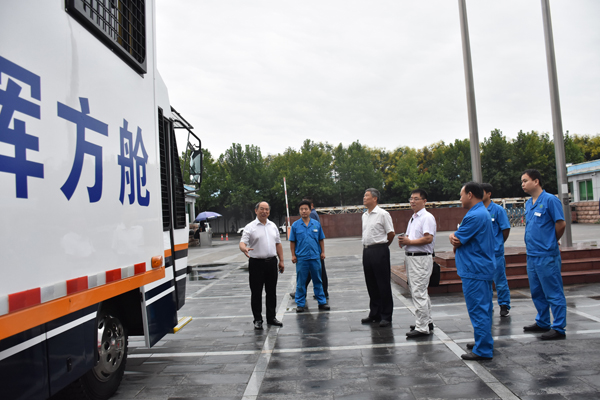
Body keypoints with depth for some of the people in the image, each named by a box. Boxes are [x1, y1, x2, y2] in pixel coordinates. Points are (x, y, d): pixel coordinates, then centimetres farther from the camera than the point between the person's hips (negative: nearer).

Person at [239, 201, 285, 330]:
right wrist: (244, 249, -36)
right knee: (256, 293, 3)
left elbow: (278, 244, 17)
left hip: (271, 262, 5)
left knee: (271, 291, 11)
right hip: (256, 263, -4)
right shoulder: (250, 227, -4)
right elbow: (242, 243, -13)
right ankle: (258, 319, 15)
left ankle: (271, 317, 24)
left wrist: (281, 261, 12)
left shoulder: (273, 226, 12)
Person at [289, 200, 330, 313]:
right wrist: (293, 255, -1)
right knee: (300, 282, 6)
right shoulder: (295, 225, 0)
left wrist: (322, 252, 5)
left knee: (317, 280, 10)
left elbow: (321, 239, 10)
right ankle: (300, 304, 16)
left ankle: (322, 302, 19)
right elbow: (292, 241, 3)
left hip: (315, 257, 1)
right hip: (301, 258, -1)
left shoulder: (316, 224, 5)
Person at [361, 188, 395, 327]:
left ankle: (386, 316, 8)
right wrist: (365, 249, 14)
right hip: (367, 251, 8)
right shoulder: (364, 215, 14)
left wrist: (382, 246, 5)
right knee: (371, 285, 13)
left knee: (383, 285, -1)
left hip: (379, 250, -7)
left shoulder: (382, 214, -9)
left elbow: (391, 234, -5)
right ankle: (374, 314, 23)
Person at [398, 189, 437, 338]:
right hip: (411, 258, 10)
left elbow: (428, 238, -22)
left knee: (419, 293, -9)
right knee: (420, 292, 18)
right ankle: (427, 322, 30)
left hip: (421, 258, -10)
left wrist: (409, 242, -16)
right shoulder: (413, 218, 19)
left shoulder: (427, 217, -12)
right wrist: (403, 240, 4)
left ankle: (422, 328, -2)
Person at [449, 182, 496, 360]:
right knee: (483, 308, 18)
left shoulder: (475, 216, -20)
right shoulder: (483, 212, 16)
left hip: (475, 271, -11)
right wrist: (454, 237, -8)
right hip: (483, 267, 11)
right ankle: (484, 341, 29)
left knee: (478, 310, -5)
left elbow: (457, 241, -17)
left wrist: (454, 238, 4)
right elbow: (457, 239, 13)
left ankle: (483, 350, 2)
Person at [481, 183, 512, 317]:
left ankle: (504, 306, 20)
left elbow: (506, 229, -2)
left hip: (495, 252, -4)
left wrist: (498, 244, 6)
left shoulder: (498, 209, -7)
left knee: (500, 280, 5)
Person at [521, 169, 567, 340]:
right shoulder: (528, 203, 12)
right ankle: (542, 323, 30)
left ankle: (559, 328, 10)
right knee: (537, 292, 17)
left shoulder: (550, 200, -11)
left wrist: (550, 243, 1)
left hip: (546, 256, -8)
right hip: (531, 254, 8)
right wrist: (531, 243, 13)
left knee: (553, 293, 1)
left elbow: (561, 224, -11)